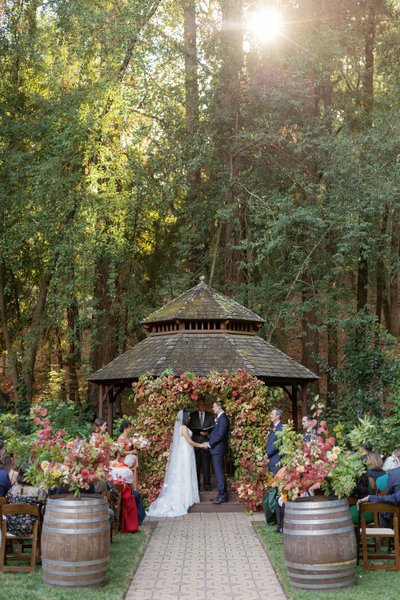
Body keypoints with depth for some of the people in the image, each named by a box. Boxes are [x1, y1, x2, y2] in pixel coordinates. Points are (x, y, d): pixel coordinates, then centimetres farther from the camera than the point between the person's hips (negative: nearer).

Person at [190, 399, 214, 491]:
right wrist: (199, 432, -9)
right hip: (195, 443, 0)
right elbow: (190, 428, 4)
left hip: (206, 443, 0)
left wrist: (208, 433, -10)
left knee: (206, 465, -2)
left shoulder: (210, 415, 13)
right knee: (196, 465, 0)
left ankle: (207, 484, 4)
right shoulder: (192, 415, 10)